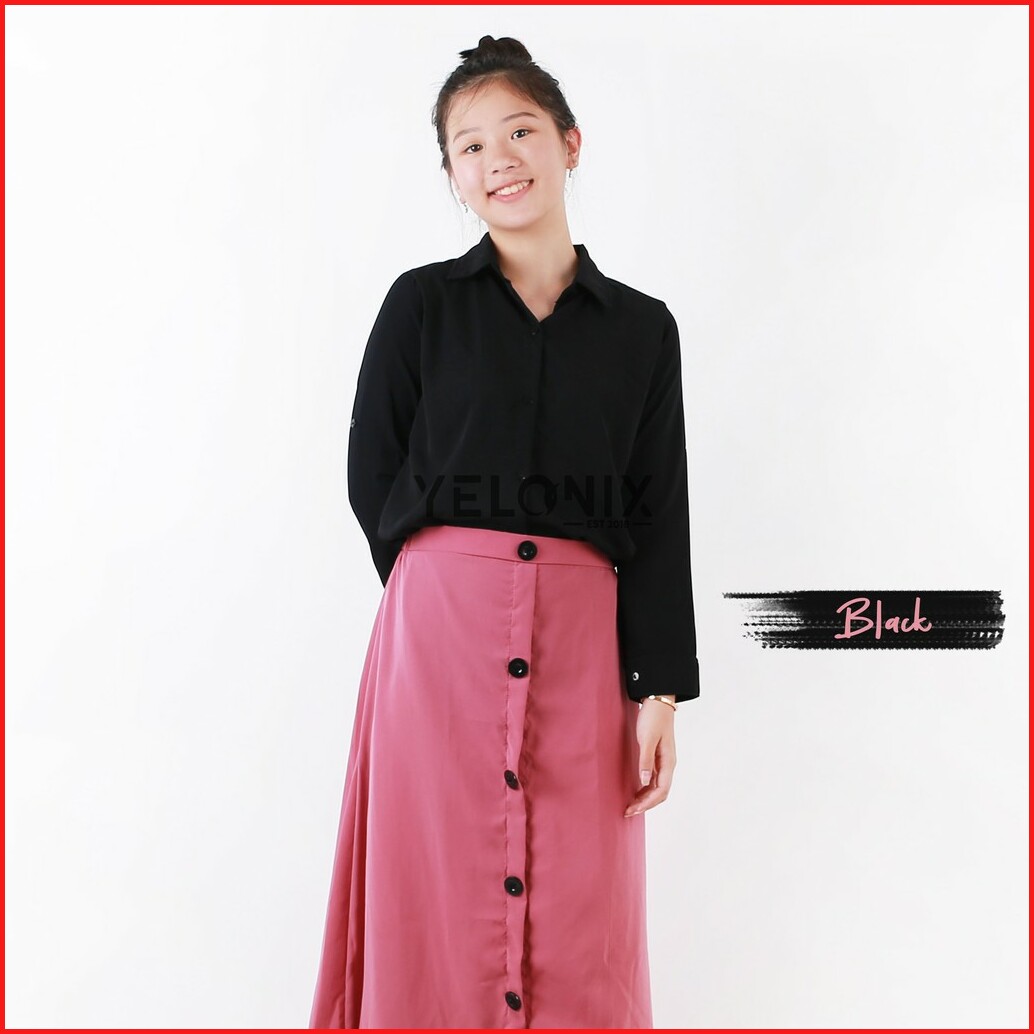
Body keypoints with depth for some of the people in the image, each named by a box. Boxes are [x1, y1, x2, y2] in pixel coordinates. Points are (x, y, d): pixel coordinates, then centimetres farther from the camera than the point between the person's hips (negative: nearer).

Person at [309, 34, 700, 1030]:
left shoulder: (641, 326, 9)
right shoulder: (422, 302, 6)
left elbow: (660, 521, 6)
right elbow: (373, 478, 7)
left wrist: (659, 689, 0)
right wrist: (449, 584, 2)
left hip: (582, 638, 1)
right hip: (440, 628, -1)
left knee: (583, 925, 5)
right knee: (441, 909, 4)